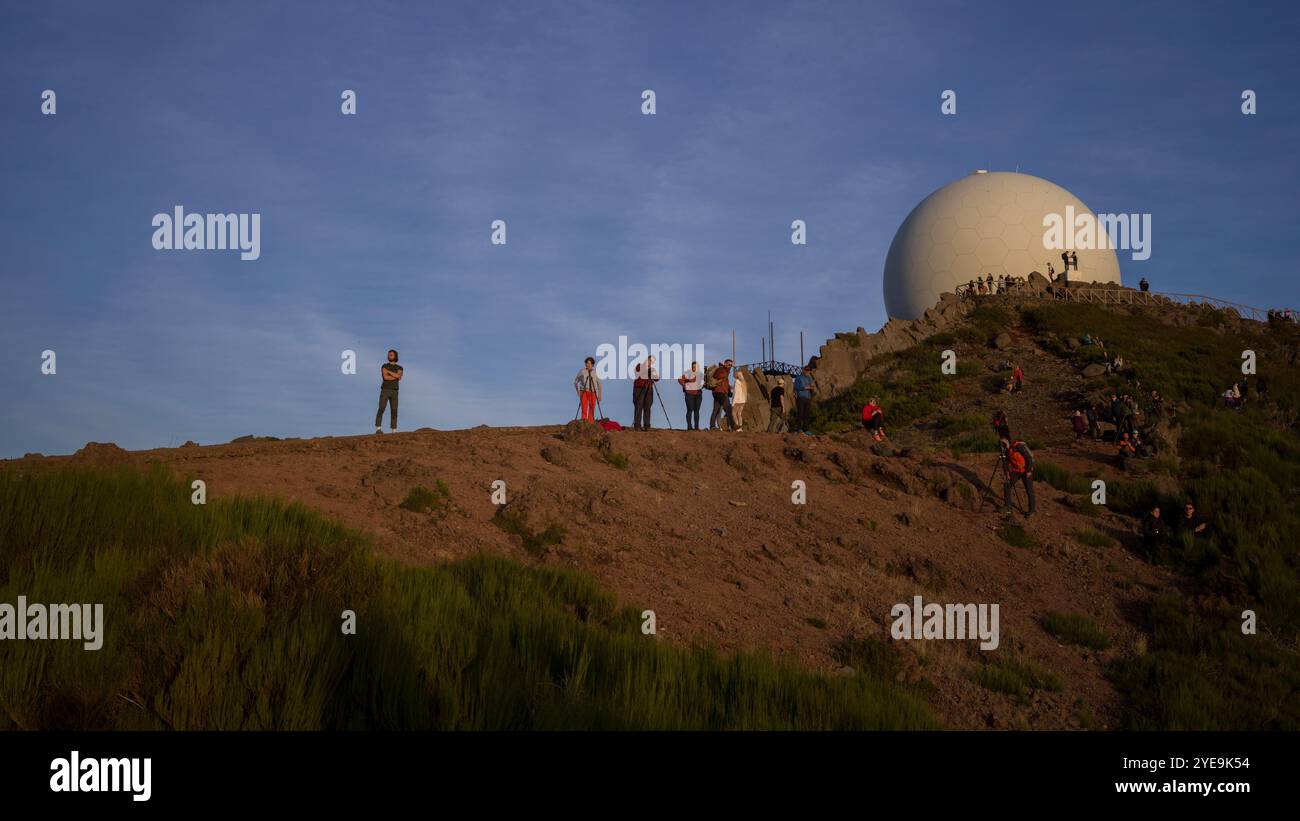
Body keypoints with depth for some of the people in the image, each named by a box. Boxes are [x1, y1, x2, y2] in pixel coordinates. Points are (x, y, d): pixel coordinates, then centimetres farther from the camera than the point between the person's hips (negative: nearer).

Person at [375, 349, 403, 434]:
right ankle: (378, 429, -20)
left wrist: (388, 371, -14)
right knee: (381, 409, -16)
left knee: (394, 411, -2)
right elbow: (385, 377, -16)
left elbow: (399, 376, -13)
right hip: (385, 391, -3)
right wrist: (396, 377, -8)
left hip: (394, 392, 3)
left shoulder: (400, 368, 11)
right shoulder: (384, 366, 3)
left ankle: (394, 432, 0)